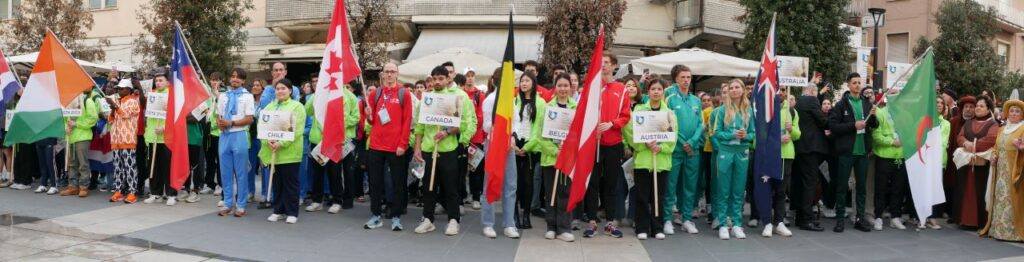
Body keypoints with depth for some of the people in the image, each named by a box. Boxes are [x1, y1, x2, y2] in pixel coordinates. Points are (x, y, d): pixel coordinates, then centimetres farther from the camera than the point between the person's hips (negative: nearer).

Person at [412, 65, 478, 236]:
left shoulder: (459, 96, 0)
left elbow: (467, 122, -5)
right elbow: (420, 124, 13)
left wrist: (447, 132, -16)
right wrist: (417, 147, 6)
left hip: (448, 149, -4)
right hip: (427, 149, 4)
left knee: (450, 186, 2)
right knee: (428, 186, 9)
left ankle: (453, 220, 11)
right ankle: (428, 219, 18)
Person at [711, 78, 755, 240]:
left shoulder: (749, 110, 6)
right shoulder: (722, 110, -1)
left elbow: (753, 133, 7)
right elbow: (717, 132, -3)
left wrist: (746, 136, -14)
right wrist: (733, 134, -17)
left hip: (742, 153, 2)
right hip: (725, 152, -2)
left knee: (739, 191, 7)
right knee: (723, 191, 2)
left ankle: (737, 224, 15)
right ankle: (723, 225, 7)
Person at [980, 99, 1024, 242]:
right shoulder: (1002, 130, 18)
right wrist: (993, 156, 5)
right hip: (1001, 171, 6)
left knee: (1012, 198, -7)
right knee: (1000, 198, 6)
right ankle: (998, 228, 11)